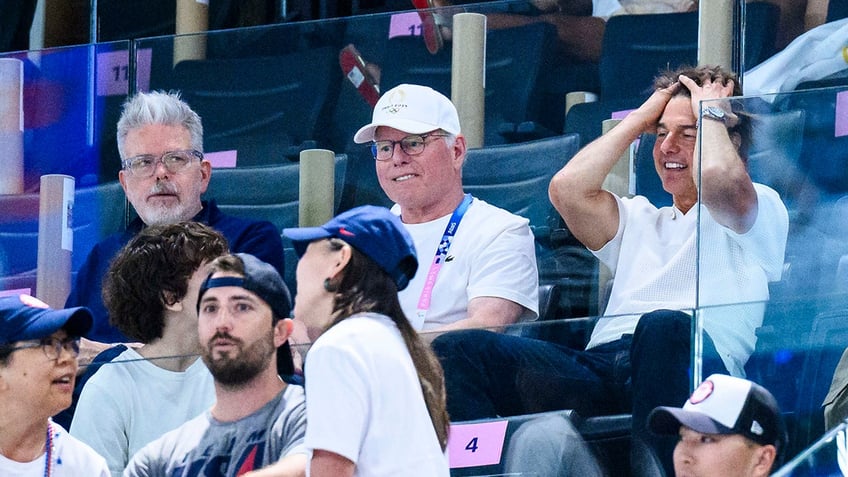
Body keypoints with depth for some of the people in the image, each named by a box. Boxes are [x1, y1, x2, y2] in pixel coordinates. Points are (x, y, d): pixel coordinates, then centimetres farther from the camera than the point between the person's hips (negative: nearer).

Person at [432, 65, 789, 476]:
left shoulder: (762, 211, 18)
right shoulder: (640, 221, 35)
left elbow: (718, 180, -7)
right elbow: (567, 188, 17)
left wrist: (710, 112, 13)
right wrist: (640, 118, 28)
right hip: (599, 369, 5)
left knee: (665, 327, -43)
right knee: (458, 350, -19)